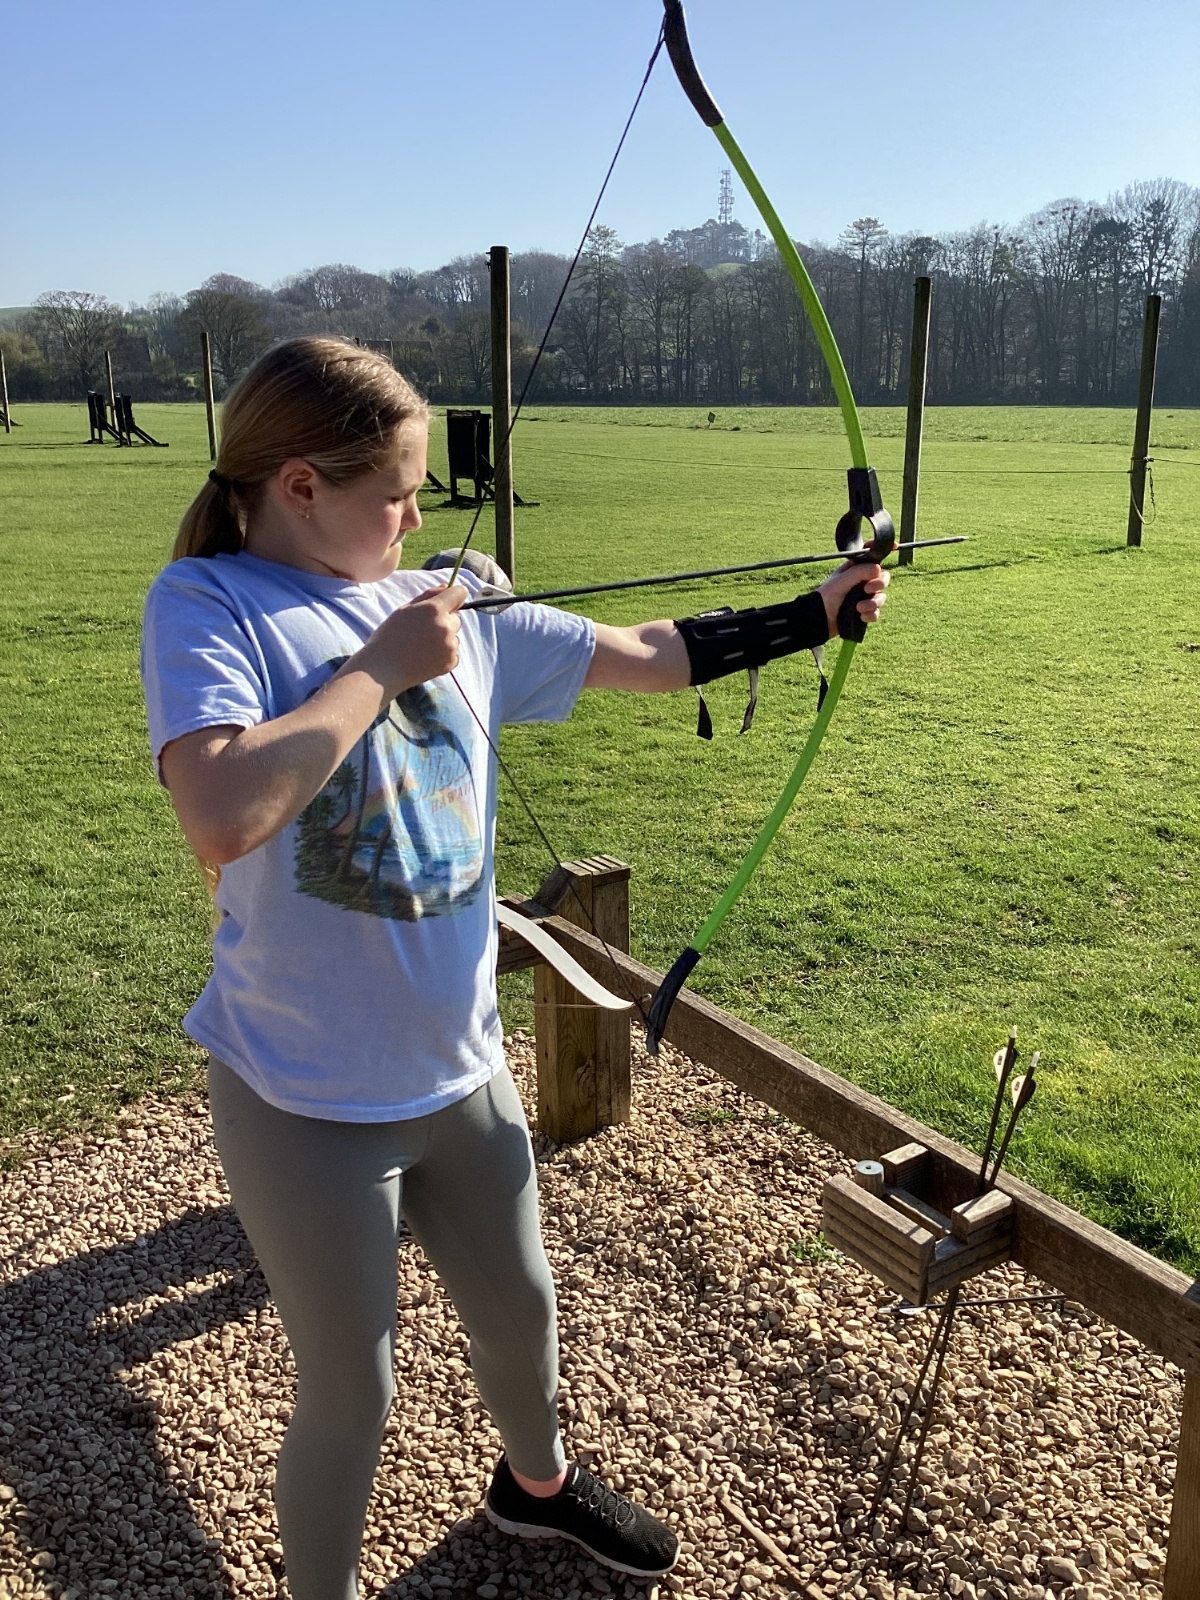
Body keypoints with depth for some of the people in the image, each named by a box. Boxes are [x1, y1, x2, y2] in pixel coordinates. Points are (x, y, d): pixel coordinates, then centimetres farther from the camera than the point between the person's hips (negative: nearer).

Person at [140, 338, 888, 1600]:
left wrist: (809, 612, 12)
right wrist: (379, 667, -23)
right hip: (306, 1099, -5)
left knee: (518, 1308, 26)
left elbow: (642, 655, 9)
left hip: (462, 1070, 6)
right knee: (351, 1395, 12)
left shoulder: (452, 609, 1)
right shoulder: (207, 603, -15)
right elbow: (221, 818, -33)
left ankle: (536, 1482, 58)